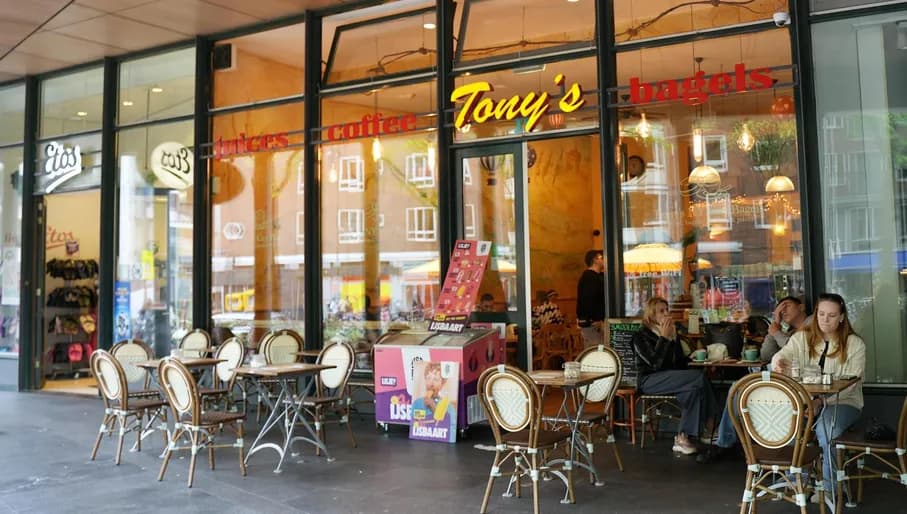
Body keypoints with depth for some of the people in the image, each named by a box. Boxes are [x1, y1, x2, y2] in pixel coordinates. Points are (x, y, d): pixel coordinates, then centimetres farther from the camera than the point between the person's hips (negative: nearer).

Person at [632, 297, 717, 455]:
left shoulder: (673, 333, 21)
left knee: (695, 388, -29)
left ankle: (684, 437, -26)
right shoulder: (641, 336, 1)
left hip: (672, 377, 6)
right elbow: (655, 363, -13)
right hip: (650, 381, -6)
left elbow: (681, 362, 27)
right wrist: (664, 338, -10)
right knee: (699, 378, -28)